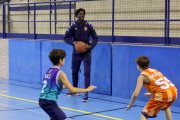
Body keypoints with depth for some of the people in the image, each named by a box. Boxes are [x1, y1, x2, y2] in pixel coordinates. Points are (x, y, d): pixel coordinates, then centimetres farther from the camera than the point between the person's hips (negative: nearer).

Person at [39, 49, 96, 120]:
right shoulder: (60, 73, -11)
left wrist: (66, 86, 39)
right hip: (49, 102, -9)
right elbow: (72, 90, -15)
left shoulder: (49, 71, 13)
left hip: (43, 100, 9)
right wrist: (87, 89, -7)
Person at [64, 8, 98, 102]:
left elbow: (95, 38, 1)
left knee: (87, 73, -9)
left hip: (86, 53, -2)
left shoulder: (88, 26, -4)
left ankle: (86, 95, -10)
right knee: (74, 72, 15)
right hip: (76, 53, 2)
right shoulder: (73, 26, -3)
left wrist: (91, 46, -16)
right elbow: (66, 38, -2)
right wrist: (73, 42, -20)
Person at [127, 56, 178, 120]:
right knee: (166, 106, 40)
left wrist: (130, 105, 15)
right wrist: (152, 93, 46)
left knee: (144, 115, 3)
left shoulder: (142, 76, 5)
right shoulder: (155, 70, 24)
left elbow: (135, 94, 0)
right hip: (173, 91, 7)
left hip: (163, 95, -7)